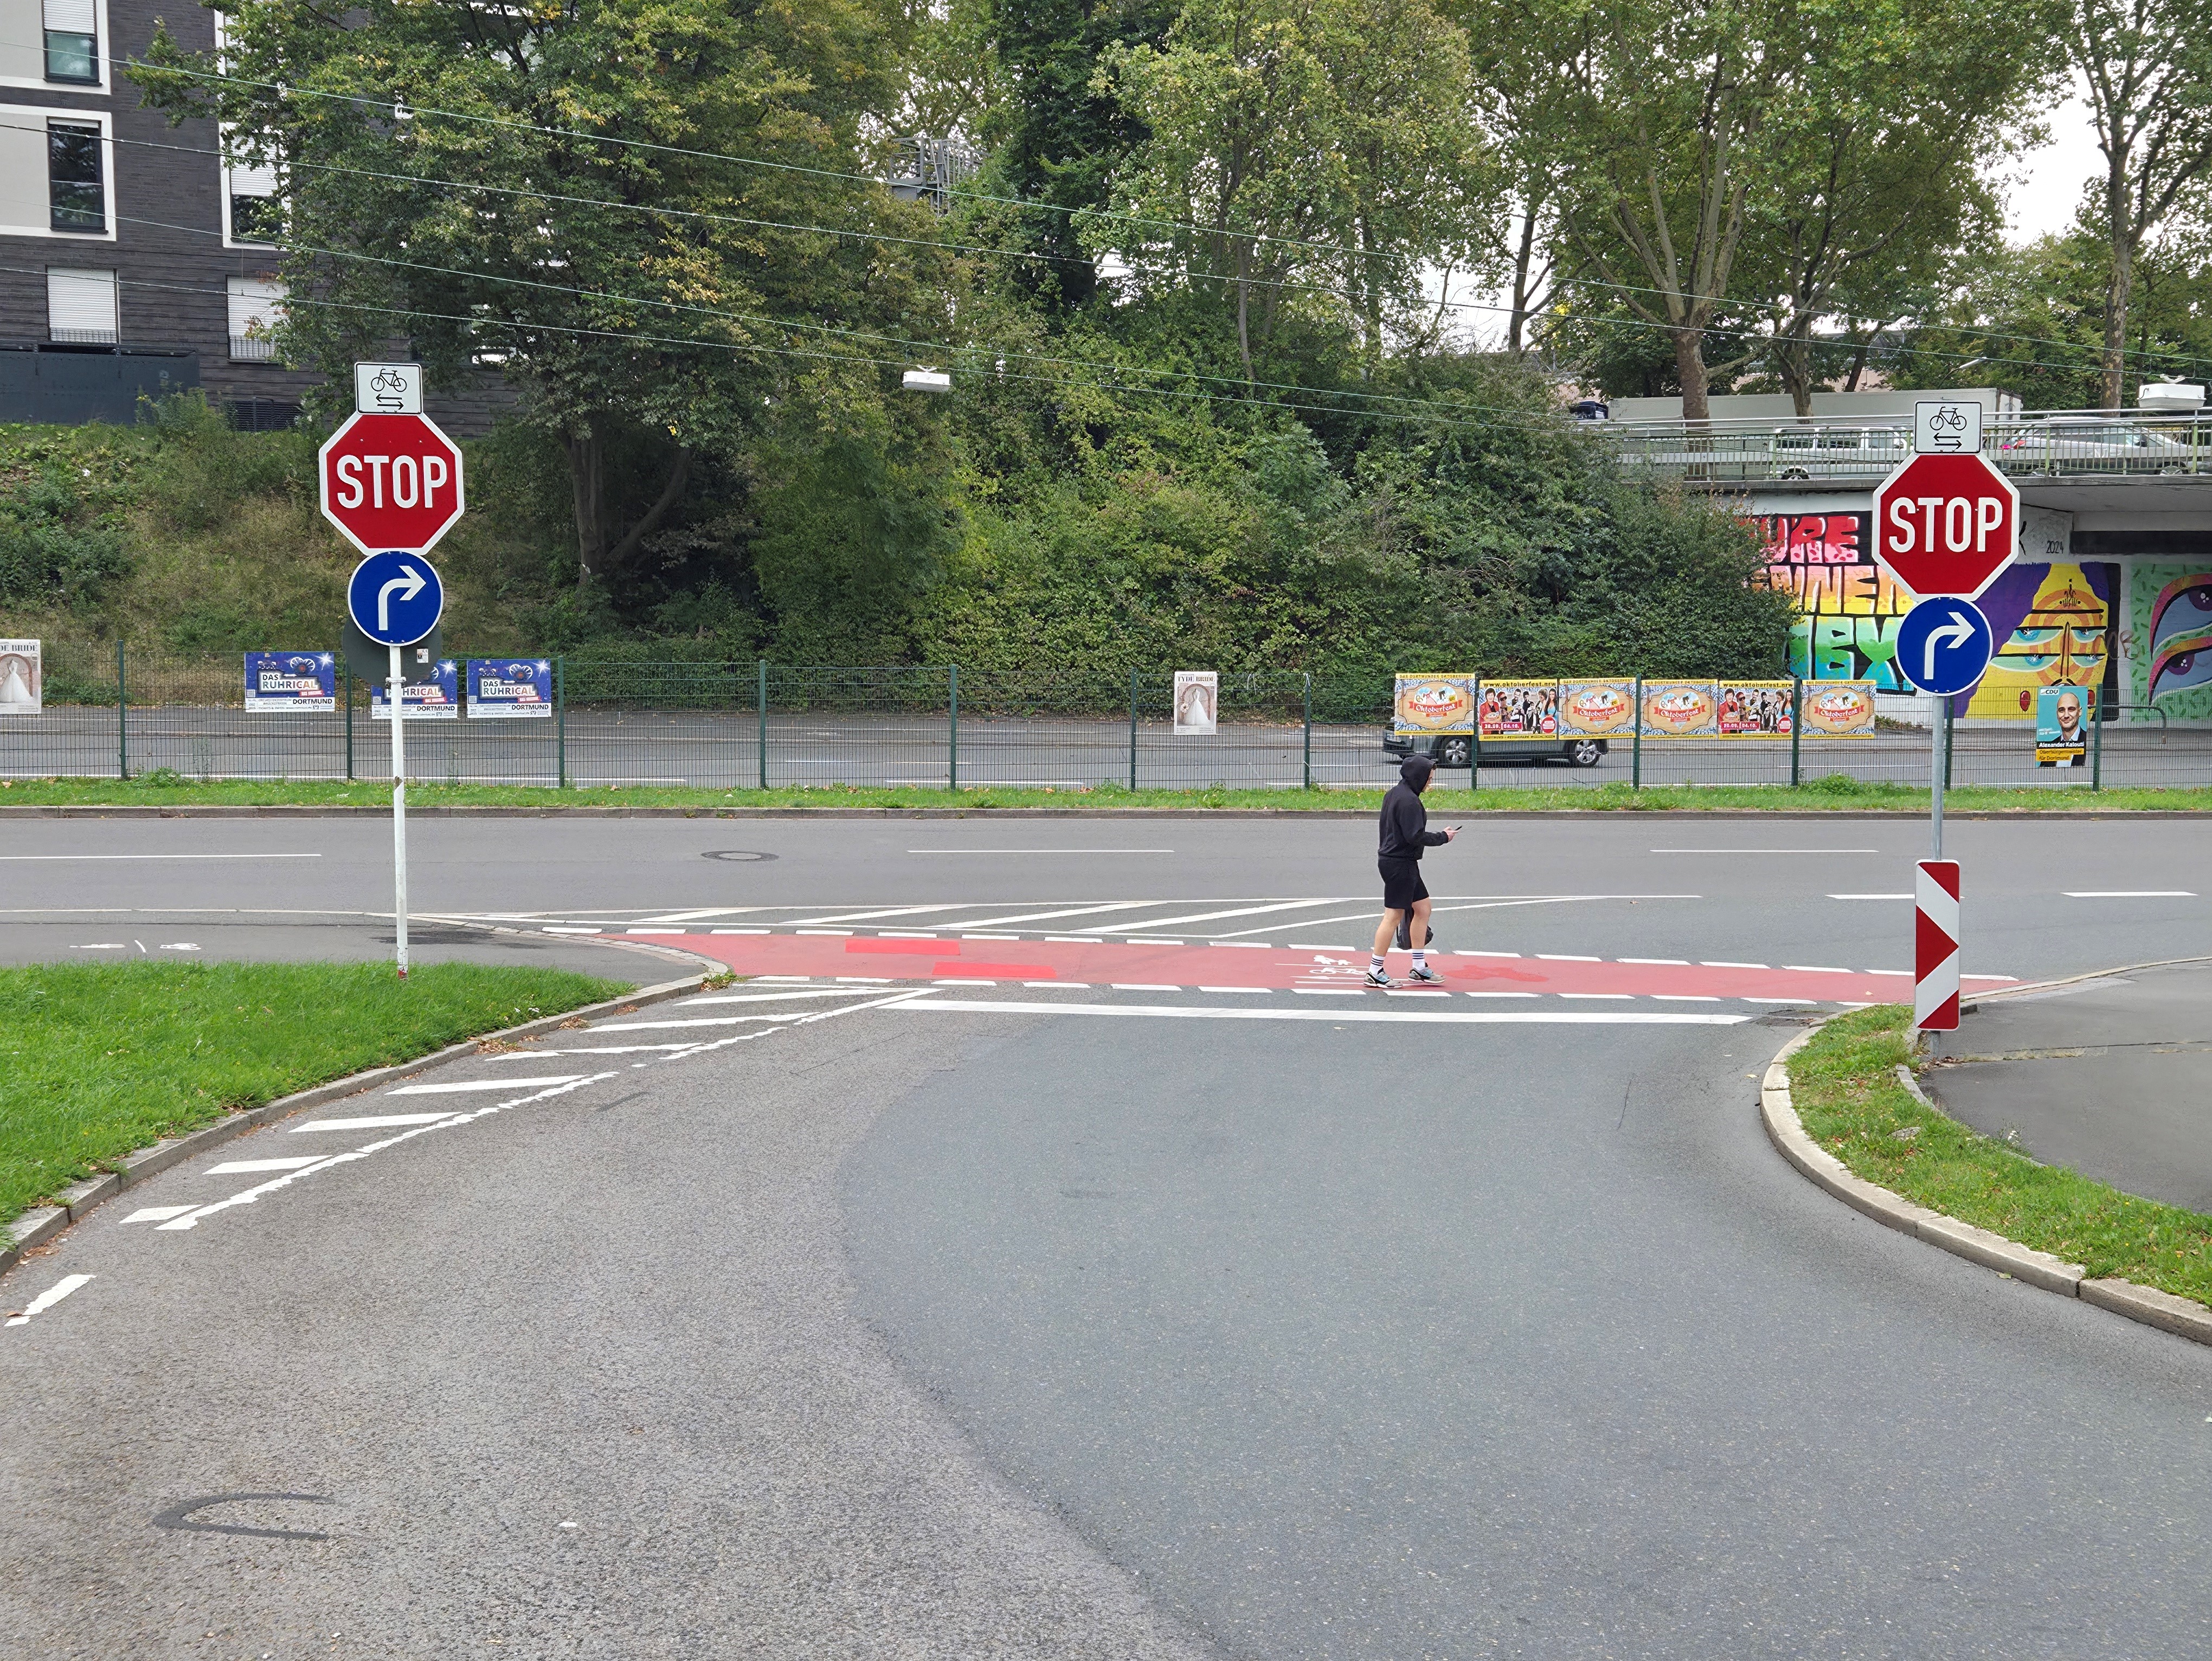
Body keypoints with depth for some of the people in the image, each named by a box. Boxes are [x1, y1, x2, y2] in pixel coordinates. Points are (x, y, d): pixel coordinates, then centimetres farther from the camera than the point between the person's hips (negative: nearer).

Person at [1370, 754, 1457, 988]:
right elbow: (1415, 836, -22)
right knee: (1394, 916, -5)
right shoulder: (1408, 800, -19)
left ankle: (1419, 967, 21)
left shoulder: (1395, 793, 13)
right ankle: (1374, 973, -1)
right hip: (1400, 865, -11)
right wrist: (1443, 837, -10)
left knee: (1422, 907, 15)